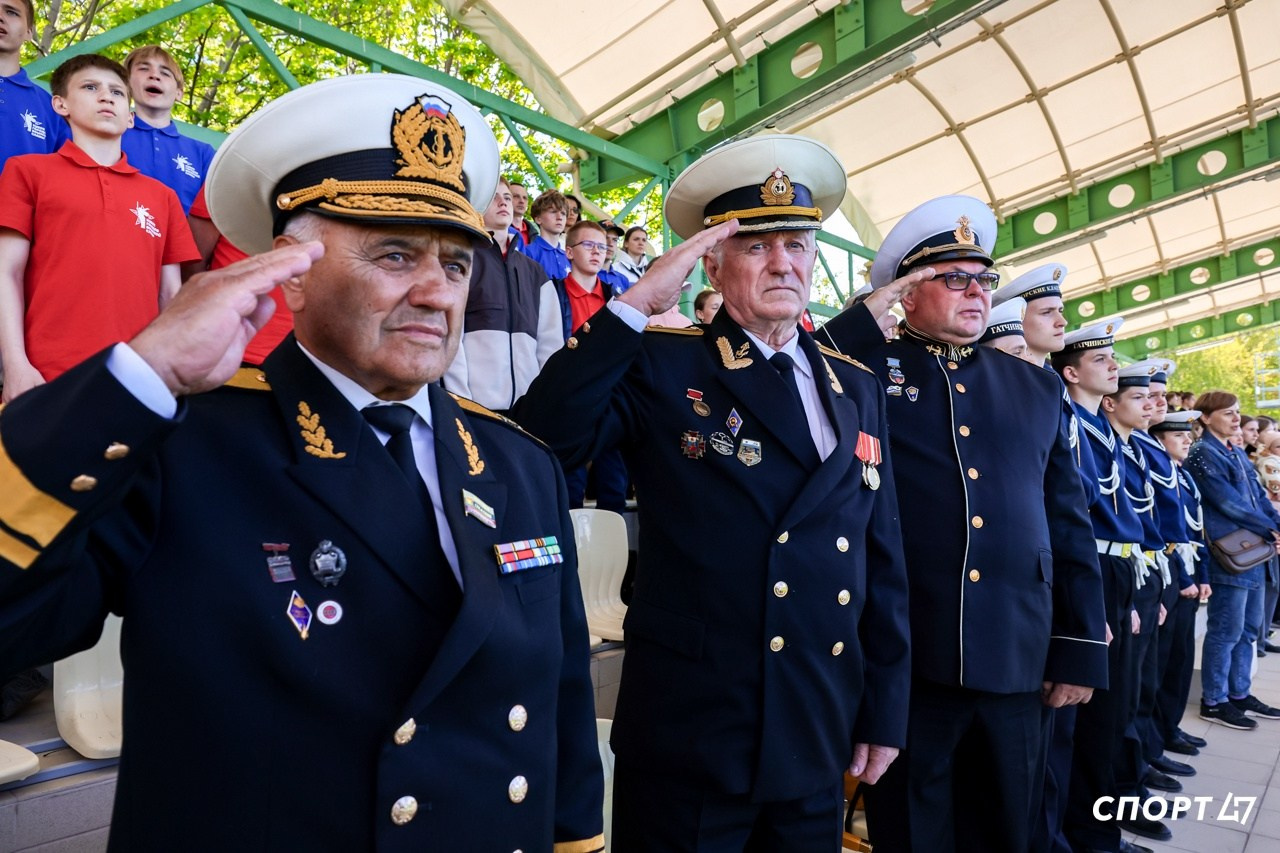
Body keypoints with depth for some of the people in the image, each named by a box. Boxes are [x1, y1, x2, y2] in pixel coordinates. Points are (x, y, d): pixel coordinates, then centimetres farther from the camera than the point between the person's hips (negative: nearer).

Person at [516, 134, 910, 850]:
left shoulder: (858, 389, 7)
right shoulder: (662, 367, -6)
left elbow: (883, 563, 9)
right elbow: (542, 437, -23)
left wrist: (885, 711, 9)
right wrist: (637, 302, -22)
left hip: (820, 741, 5)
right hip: (688, 737, -4)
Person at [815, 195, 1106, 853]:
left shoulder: (1036, 387, 12)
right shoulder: (867, 368, 2)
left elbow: (1069, 525, 10)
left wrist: (1081, 650, 7)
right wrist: (876, 307, -13)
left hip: (1016, 664, 4)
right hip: (903, 657, -3)